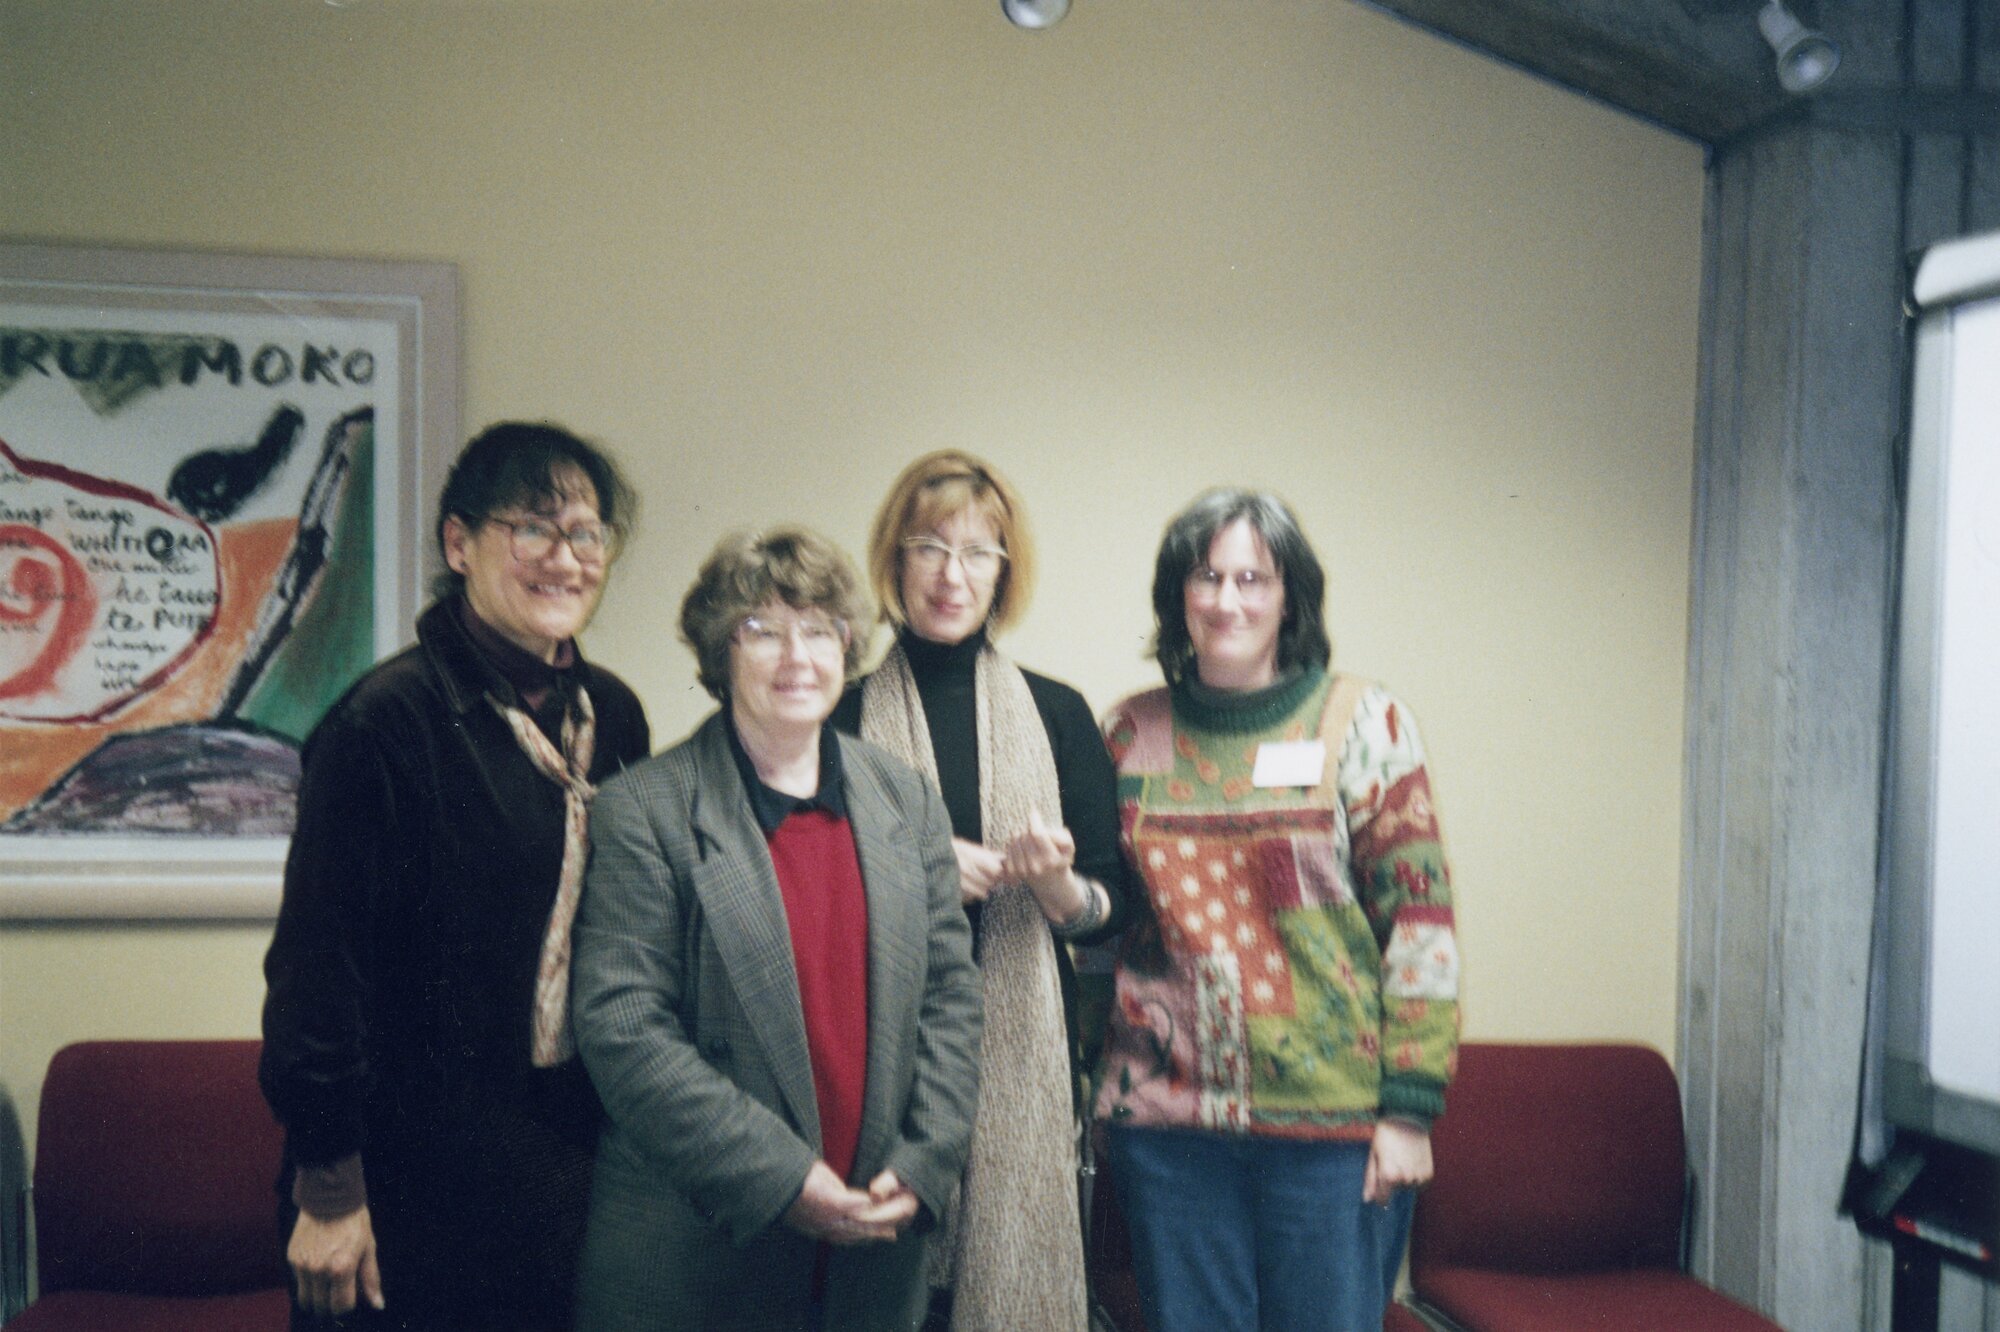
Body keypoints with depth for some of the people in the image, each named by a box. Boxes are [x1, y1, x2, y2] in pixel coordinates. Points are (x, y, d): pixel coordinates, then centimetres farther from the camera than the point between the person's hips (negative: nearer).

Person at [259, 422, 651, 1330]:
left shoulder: (612, 713, 6)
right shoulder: (387, 720, -15)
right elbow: (317, 959, -14)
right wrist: (328, 1186, -13)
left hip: (579, 1152, 6)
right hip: (426, 1177, -6)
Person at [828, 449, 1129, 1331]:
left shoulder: (1057, 714, 6)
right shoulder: (845, 717, 1)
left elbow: (1109, 908, 5)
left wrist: (1059, 886, -15)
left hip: (1023, 1049, 2)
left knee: (1019, 1257, 4)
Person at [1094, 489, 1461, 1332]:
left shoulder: (1364, 723, -2)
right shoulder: (1130, 732, 7)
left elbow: (1419, 915, -4)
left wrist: (1409, 1106, -8)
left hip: (1331, 1119, -2)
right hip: (1167, 1118, 3)